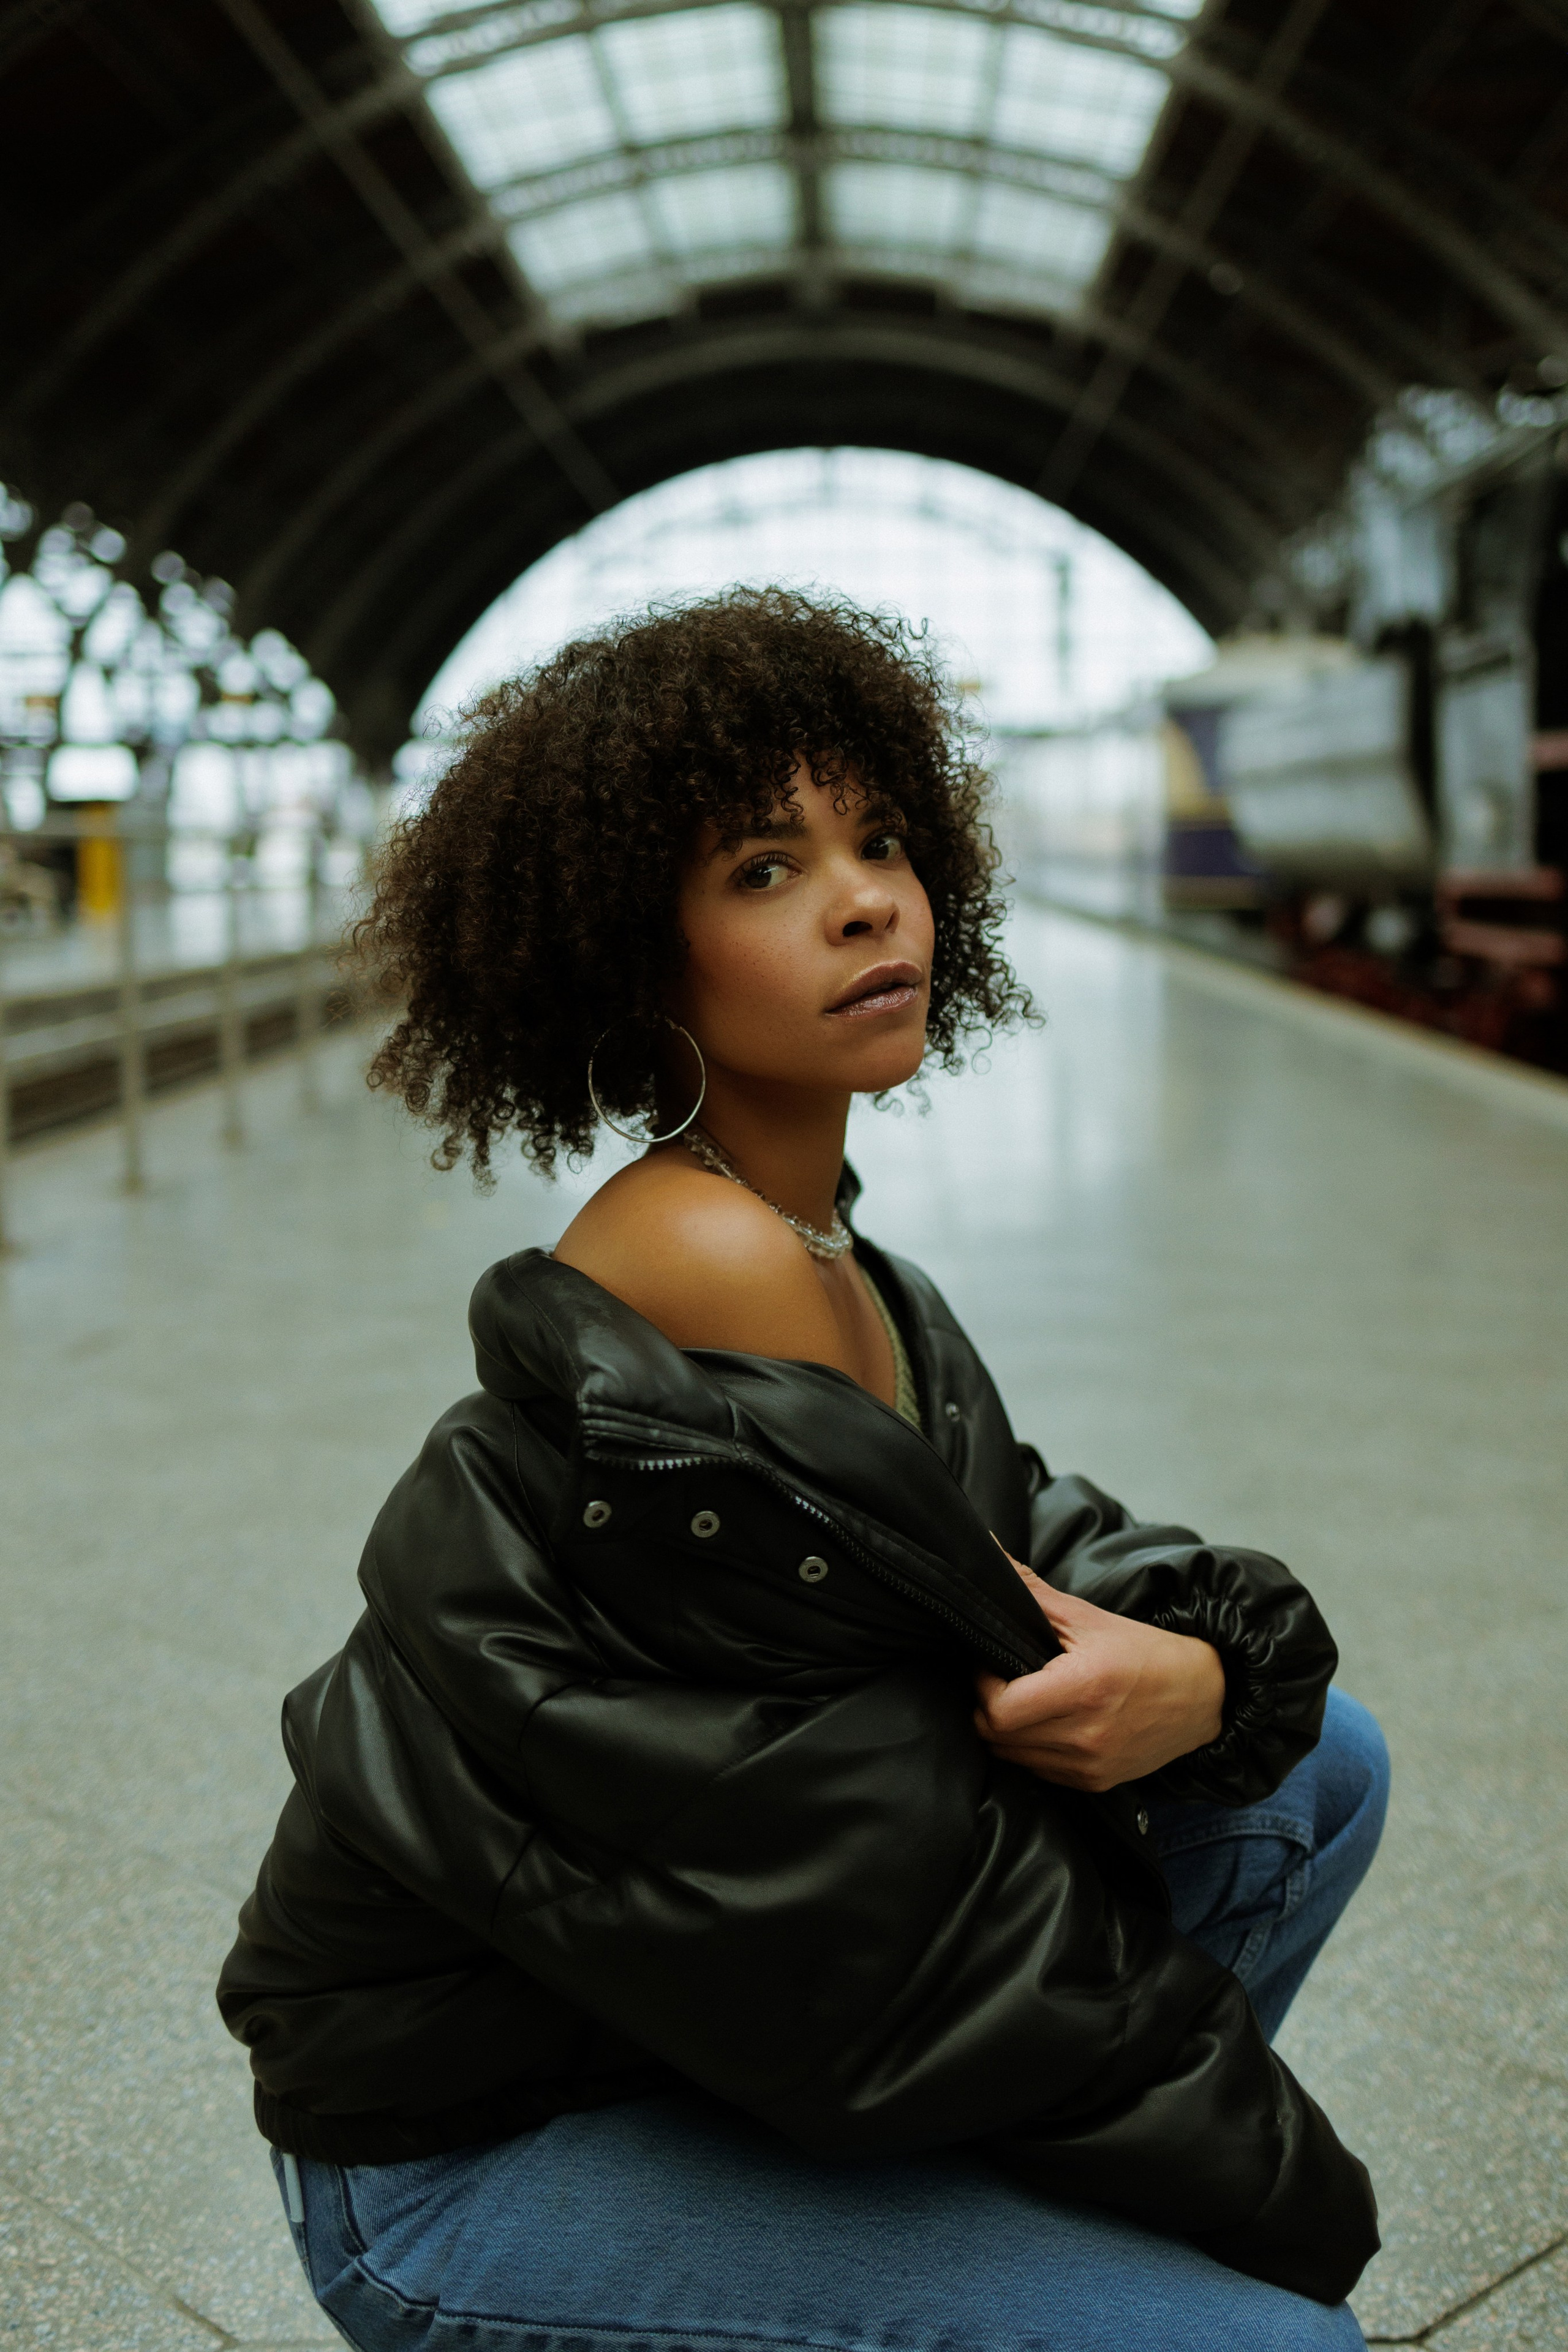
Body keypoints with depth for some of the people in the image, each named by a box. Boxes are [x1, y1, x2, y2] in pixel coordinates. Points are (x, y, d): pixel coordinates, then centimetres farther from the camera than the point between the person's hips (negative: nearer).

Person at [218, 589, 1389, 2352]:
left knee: (1319, 1763, 10)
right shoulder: (702, 1276, -26)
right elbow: (879, 1886, -25)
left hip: (674, 2009, 9)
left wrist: (1212, 1664, -21)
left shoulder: (833, 1267, 4)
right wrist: (1299, 2202, -12)